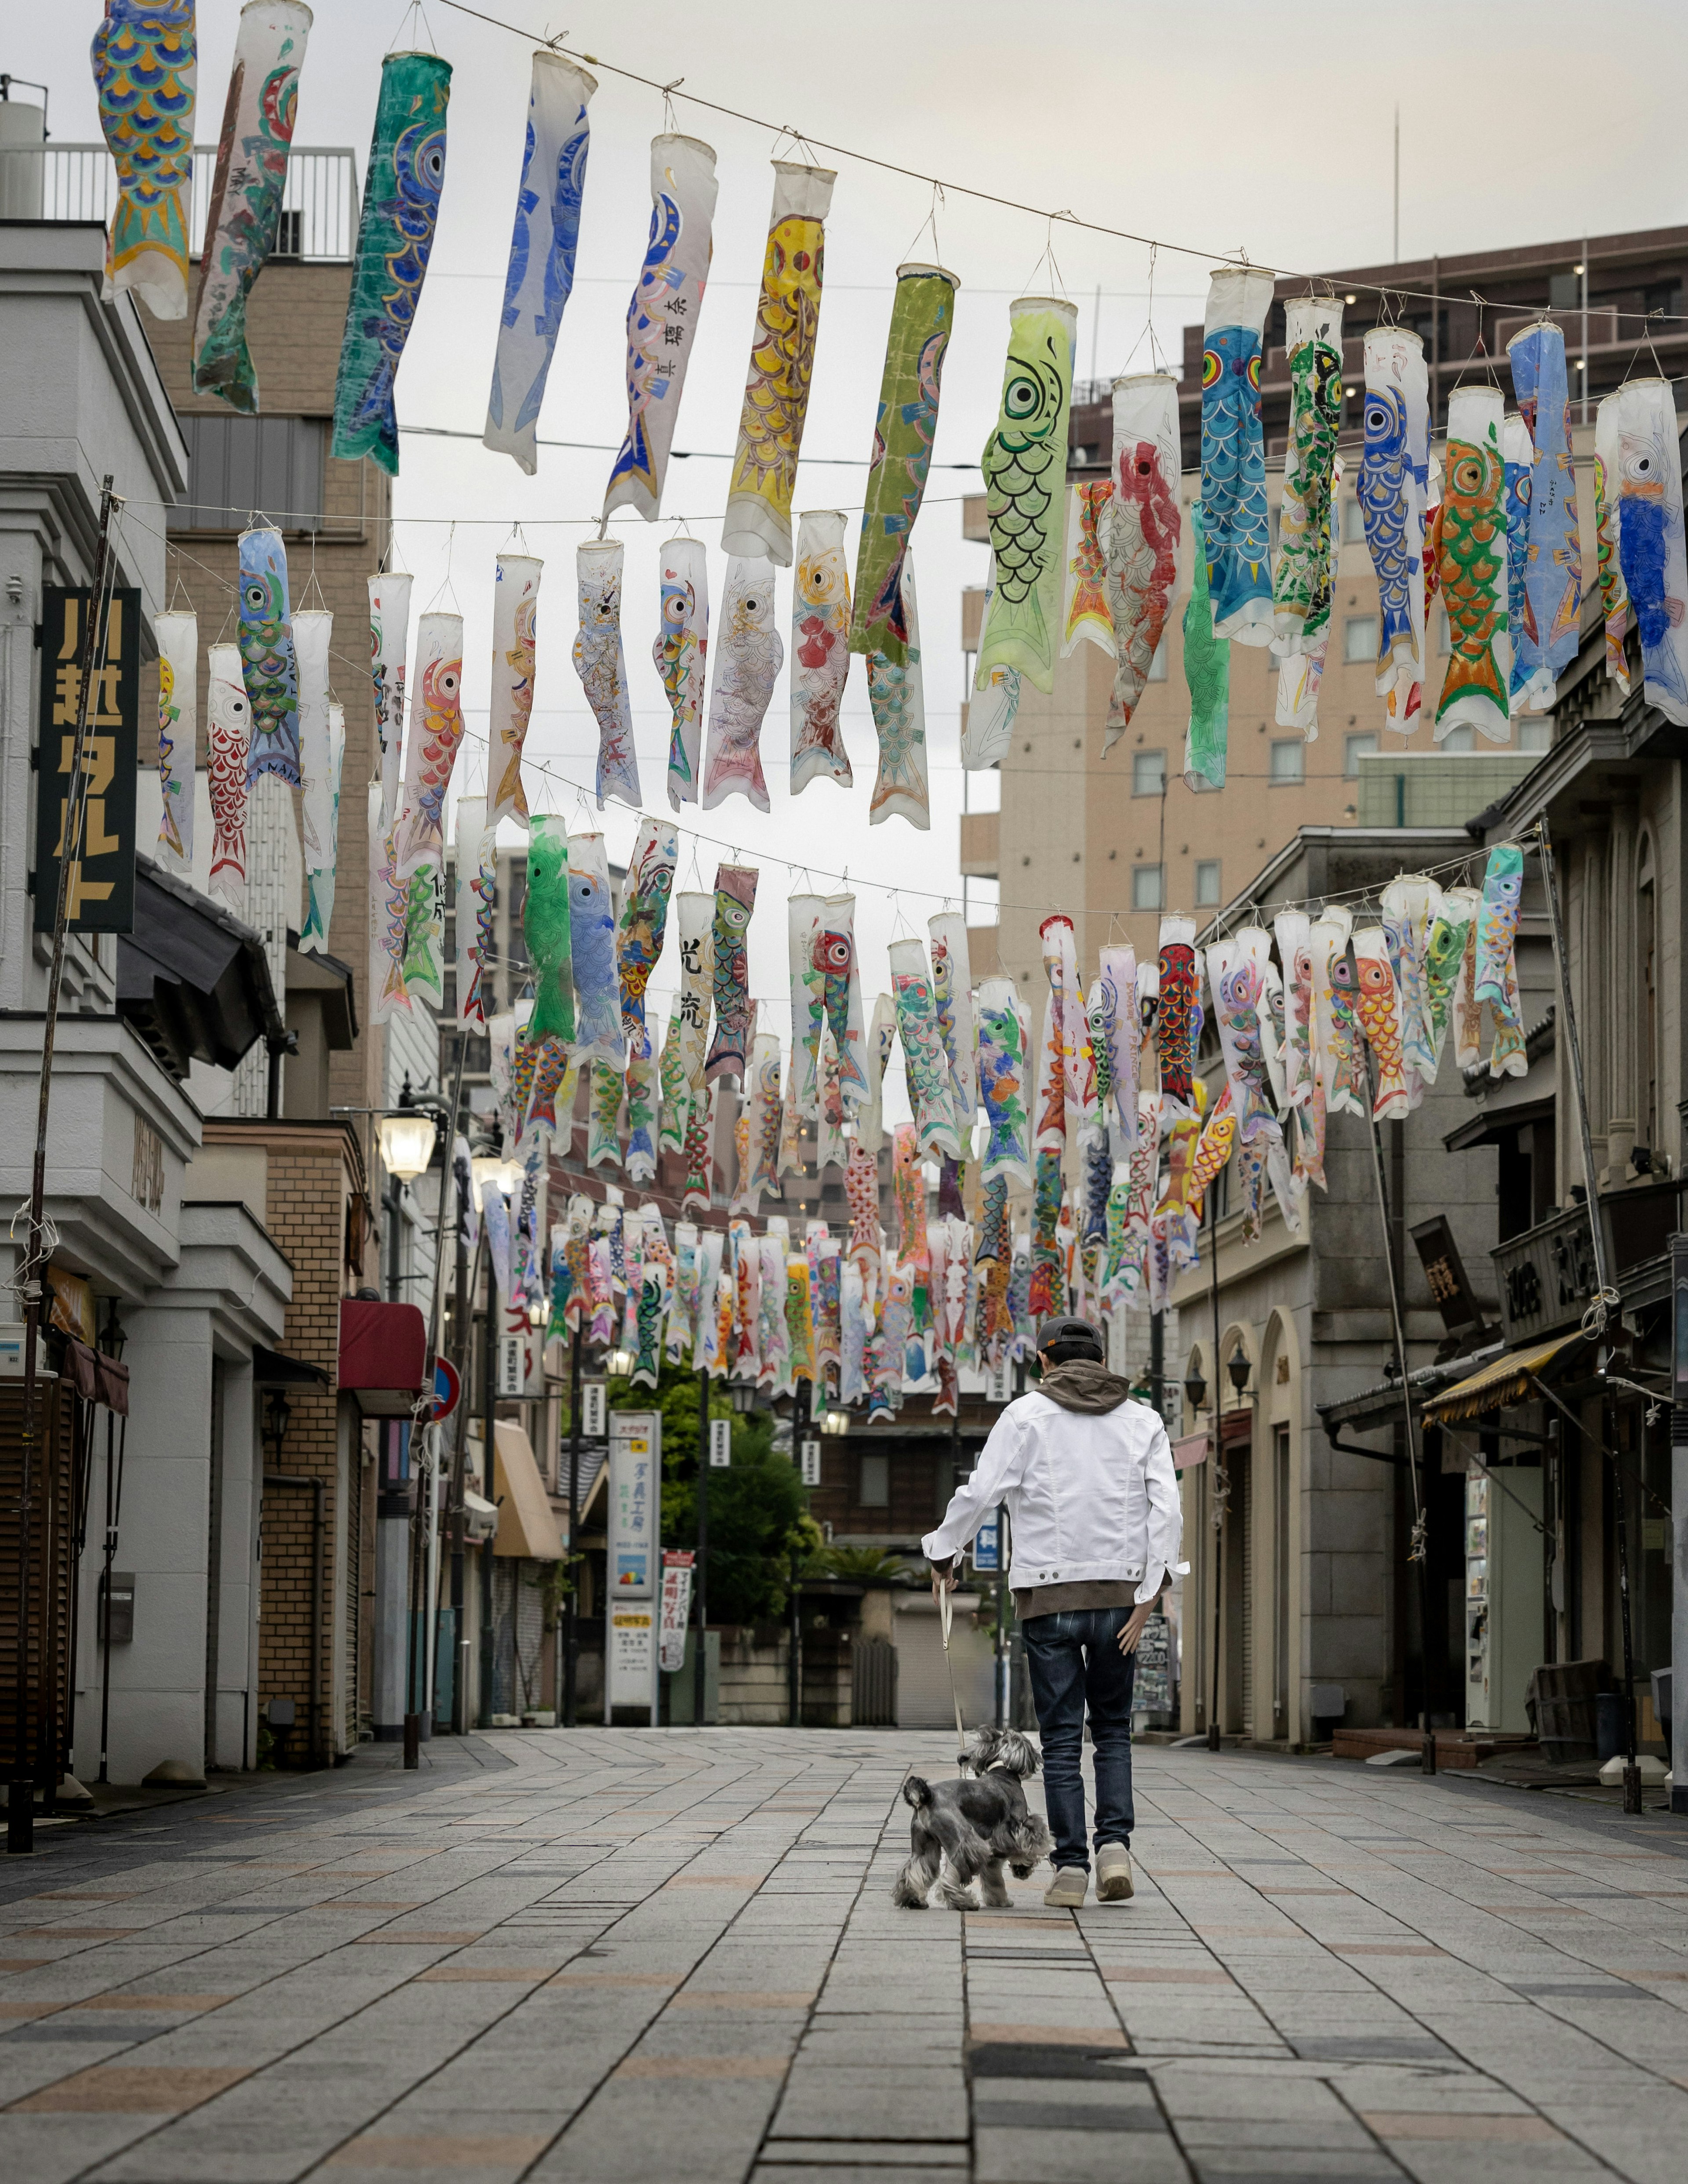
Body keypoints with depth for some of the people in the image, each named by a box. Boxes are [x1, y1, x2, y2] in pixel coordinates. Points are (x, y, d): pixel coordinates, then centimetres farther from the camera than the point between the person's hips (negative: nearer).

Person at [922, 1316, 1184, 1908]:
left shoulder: (1027, 1414, 2)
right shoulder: (1142, 1421, 9)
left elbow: (980, 1492, -5)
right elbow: (1166, 1510, -2)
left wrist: (943, 1552, 10)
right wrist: (1148, 1596, -4)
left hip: (1049, 1593, -2)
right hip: (1119, 1591, 2)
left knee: (1061, 1736, 4)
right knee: (1113, 1726, 15)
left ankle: (1070, 1867, -1)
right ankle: (1115, 1843, -2)